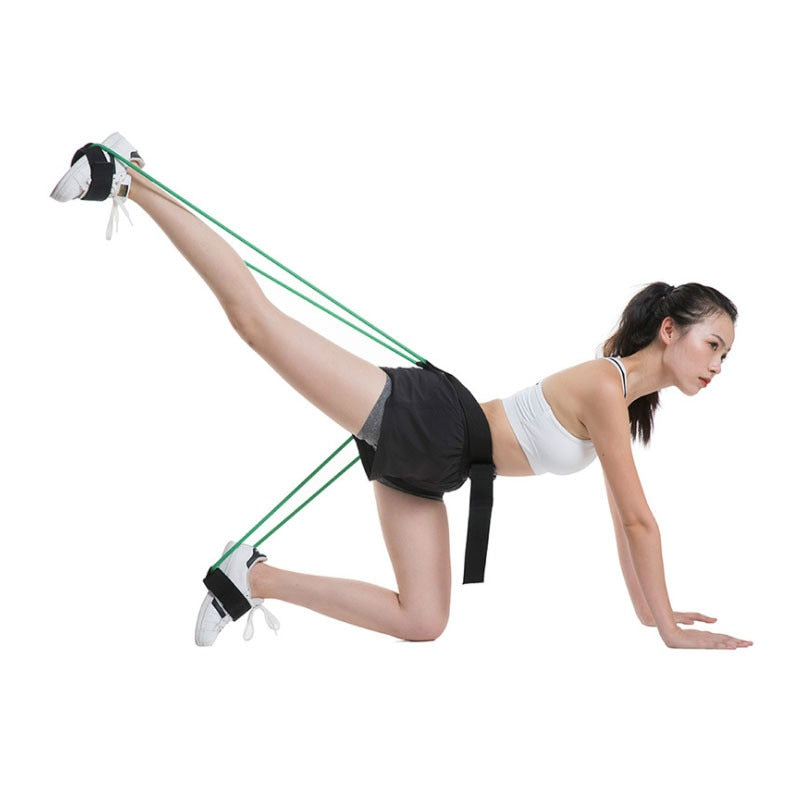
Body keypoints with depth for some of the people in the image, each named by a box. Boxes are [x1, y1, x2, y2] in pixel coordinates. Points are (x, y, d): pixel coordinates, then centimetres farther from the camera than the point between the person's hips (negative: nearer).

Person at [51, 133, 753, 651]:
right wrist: (672, 630, -11)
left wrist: (648, 614, 20)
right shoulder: (605, 386, -17)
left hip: (421, 468, 9)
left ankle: (258, 578, 13)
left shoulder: (628, 400, 11)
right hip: (417, 417, -9)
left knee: (422, 623, 6)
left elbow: (622, 517, 18)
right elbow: (640, 519, -18)